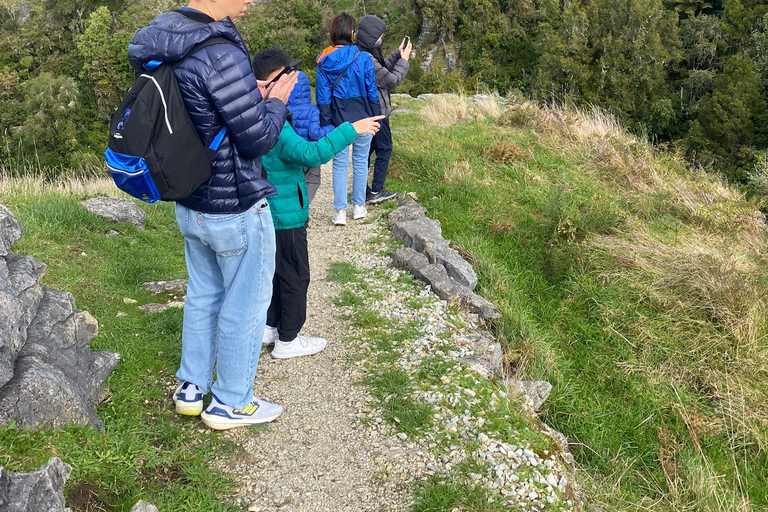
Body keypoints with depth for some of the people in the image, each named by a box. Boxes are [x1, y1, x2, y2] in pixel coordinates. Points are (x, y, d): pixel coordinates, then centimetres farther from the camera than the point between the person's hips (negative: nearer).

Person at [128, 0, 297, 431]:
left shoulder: (164, 45, 1)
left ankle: (191, 388, 36)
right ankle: (230, 403, 24)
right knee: (244, 305, 9)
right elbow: (259, 139, -21)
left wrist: (249, 95, 9)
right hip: (237, 211, -8)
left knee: (203, 295, 22)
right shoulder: (220, 54, -27)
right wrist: (276, 102, -3)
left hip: (191, 208, 8)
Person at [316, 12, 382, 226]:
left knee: (340, 164, 8)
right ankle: (359, 206, 21)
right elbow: (372, 91, -4)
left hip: (338, 120, 1)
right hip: (362, 118, -1)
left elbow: (322, 95, -2)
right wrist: (377, 117, 7)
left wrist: (325, 123, 4)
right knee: (360, 161, 12)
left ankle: (340, 211, 6)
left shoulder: (324, 60, -4)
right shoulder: (363, 58, -9)